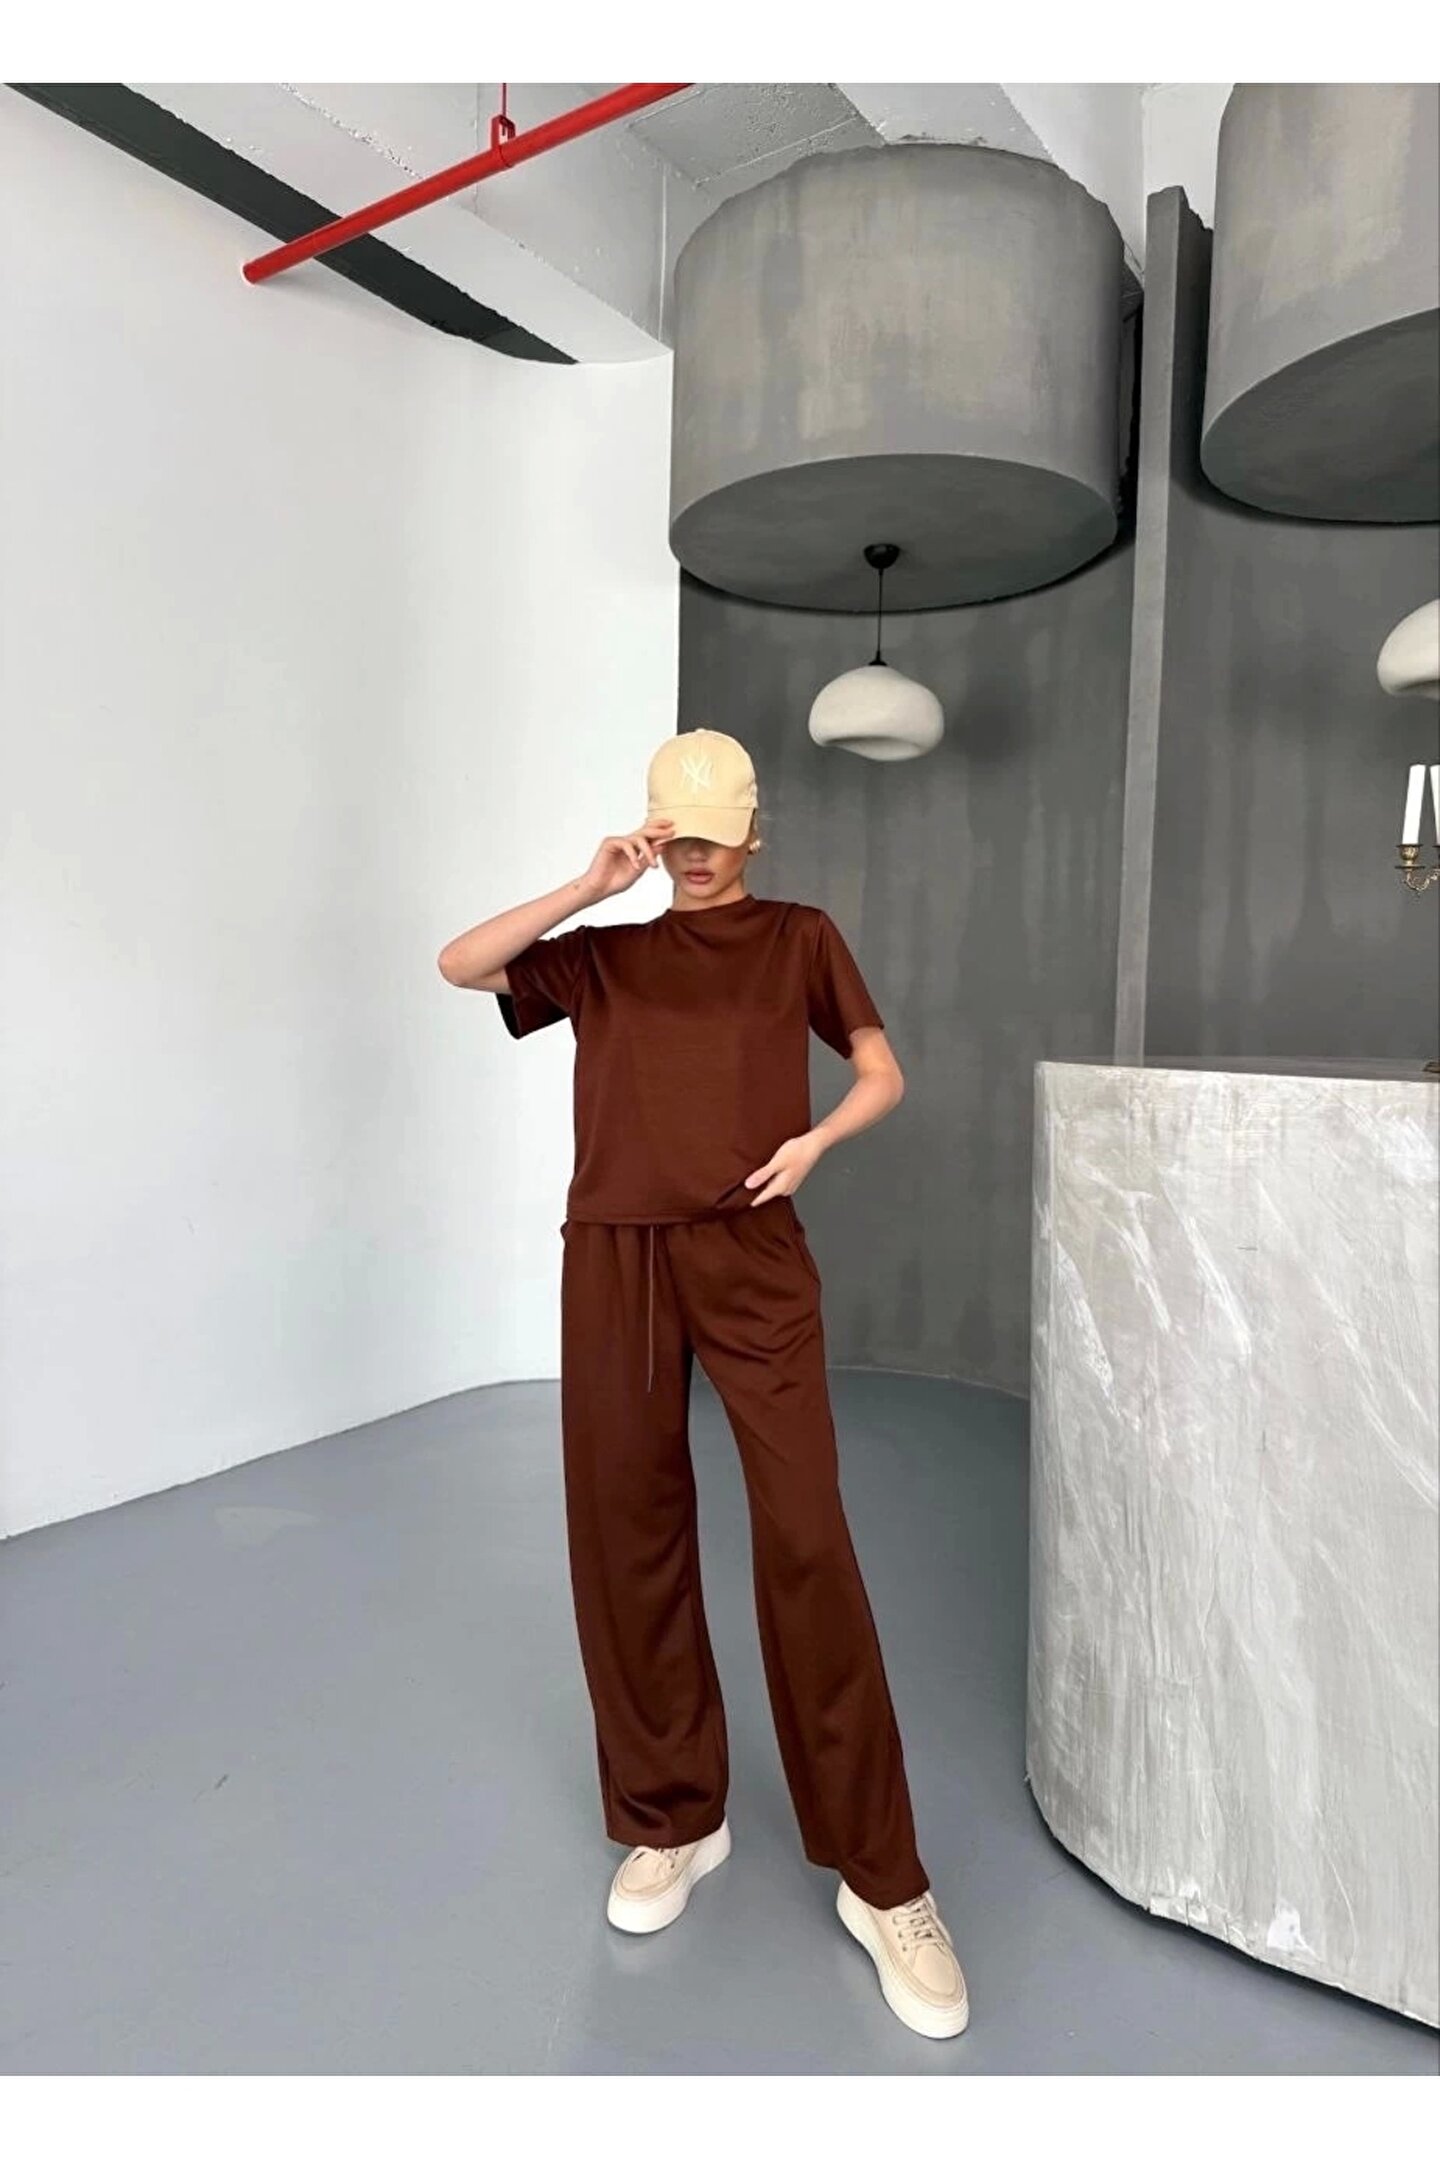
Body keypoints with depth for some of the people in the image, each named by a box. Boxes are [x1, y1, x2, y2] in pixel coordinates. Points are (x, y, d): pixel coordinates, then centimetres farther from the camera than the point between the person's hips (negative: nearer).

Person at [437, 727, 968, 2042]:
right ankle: (673, 1819, 24)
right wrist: (587, 889, -1)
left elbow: (883, 1073, 11)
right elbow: (460, 966, 7)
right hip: (614, 1256, 3)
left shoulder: (800, 938, 14)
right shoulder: (604, 954, 17)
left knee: (806, 1540, -8)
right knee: (628, 1537, 5)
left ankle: (882, 1880, 4)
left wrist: (813, 1140, -8)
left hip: (751, 1251, -2)